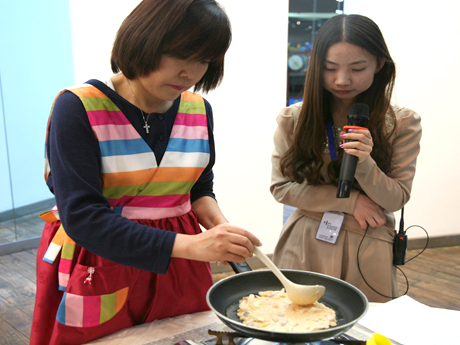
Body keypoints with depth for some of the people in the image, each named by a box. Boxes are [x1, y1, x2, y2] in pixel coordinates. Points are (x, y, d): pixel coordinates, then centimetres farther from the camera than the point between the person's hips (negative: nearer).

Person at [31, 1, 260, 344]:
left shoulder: (199, 109, 1)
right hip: (98, 271, -4)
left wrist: (218, 224, -8)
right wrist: (187, 244, -31)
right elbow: (81, 216, -23)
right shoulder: (78, 107, -16)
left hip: (179, 274, 5)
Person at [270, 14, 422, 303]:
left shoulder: (403, 124, -4)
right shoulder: (293, 119, -3)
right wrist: (350, 201, -11)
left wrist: (364, 163, -23)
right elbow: (281, 187, -4)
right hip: (305, 248, 1)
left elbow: (396, 200, -3)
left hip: (367, 253, 0)